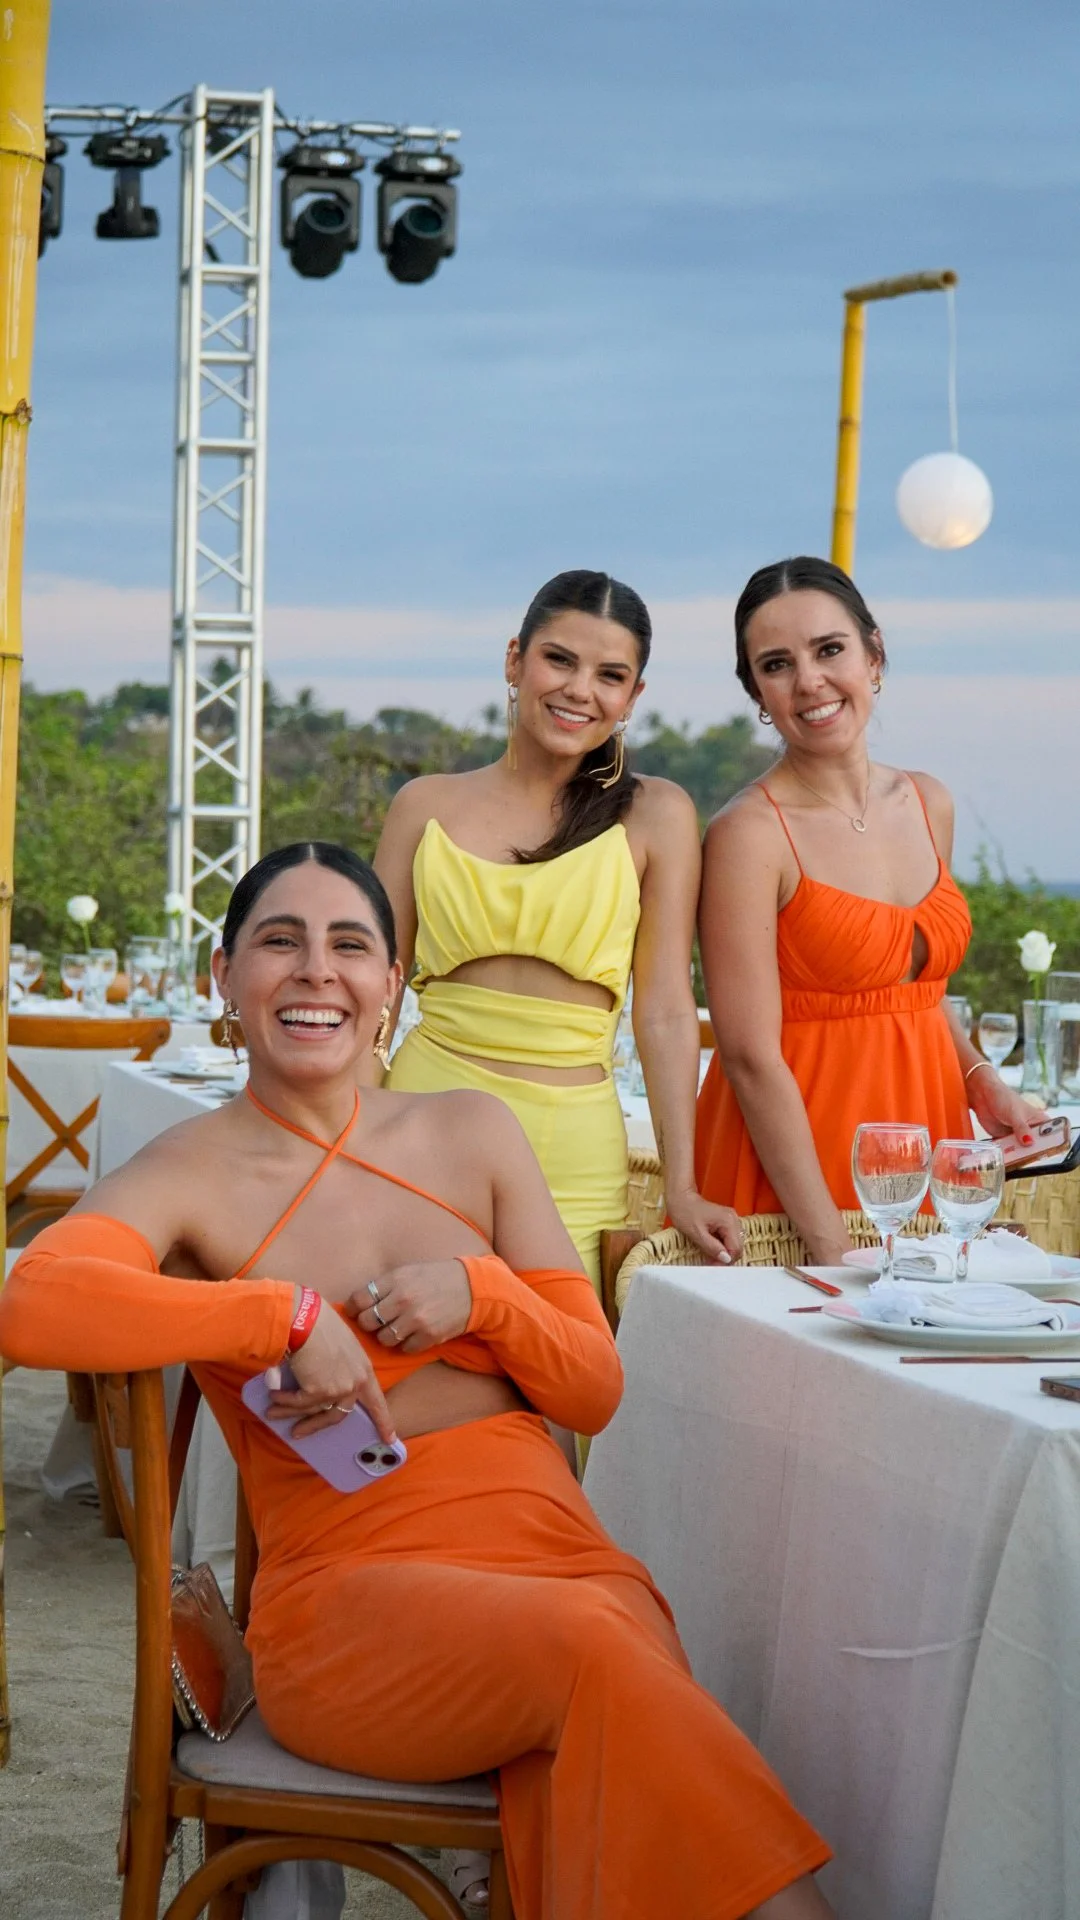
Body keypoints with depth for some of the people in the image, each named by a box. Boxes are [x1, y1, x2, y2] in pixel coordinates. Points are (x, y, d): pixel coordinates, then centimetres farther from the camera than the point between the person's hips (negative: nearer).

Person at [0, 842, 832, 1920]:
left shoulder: (471, 1133, 16)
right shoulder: (191, 1175, 3)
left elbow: (594, 1388, 16)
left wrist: (479, 1293, -4)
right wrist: (288, 1315, -18)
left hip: (551, 1544, 3)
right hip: (347, 1584, -3)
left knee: (613, 1765, -33)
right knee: (586, 1643, -35)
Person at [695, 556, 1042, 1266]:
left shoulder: (929, 804, 7)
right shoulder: (750, 833, -14)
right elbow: (751, 1058, -17)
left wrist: (981, 1078, 2)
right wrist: (832, 1246, -21)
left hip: (925, 1120, 6)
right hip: (792, 1140, -6)